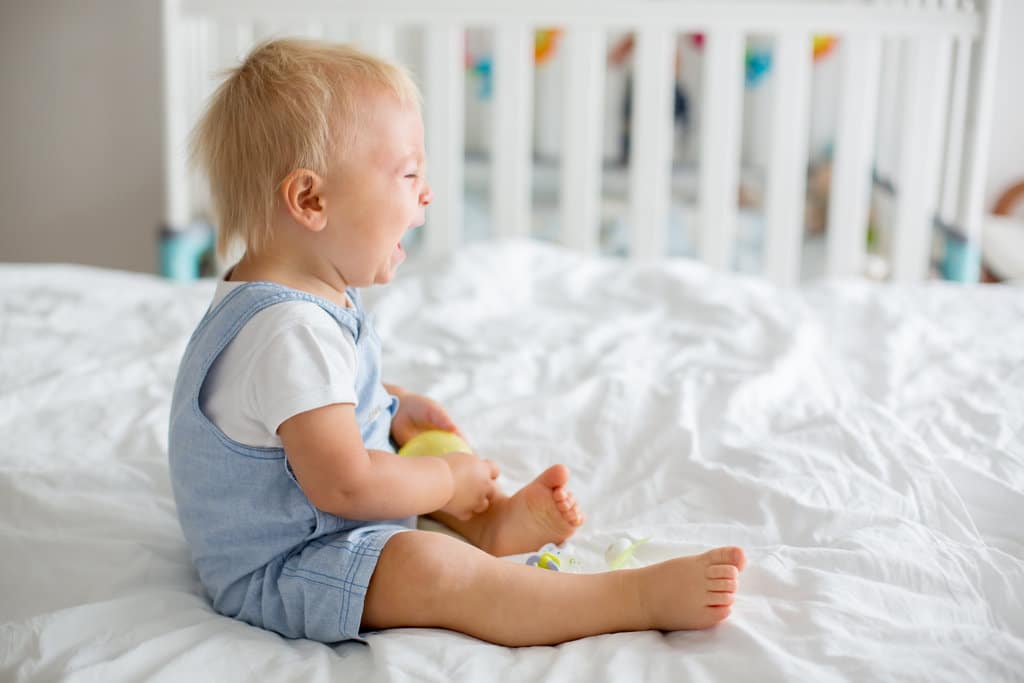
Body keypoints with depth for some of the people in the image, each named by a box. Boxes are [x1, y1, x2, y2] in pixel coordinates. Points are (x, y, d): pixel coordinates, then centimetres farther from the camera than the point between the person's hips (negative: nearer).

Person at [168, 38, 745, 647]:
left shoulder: (307, 295, 3)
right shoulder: (292, 331, -30)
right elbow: (346, 485, -32)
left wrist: (396, 407, 7)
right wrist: (449, 480, -17)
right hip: (274, 570, -11)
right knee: (427, 568, -31)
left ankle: (495, 520, 4)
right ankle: (642, 597, -31)